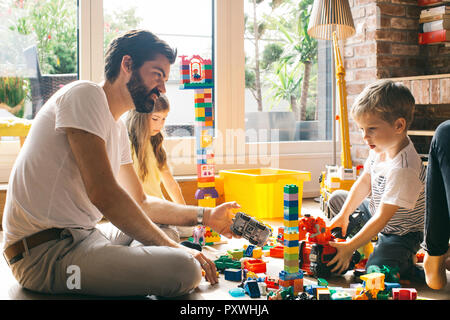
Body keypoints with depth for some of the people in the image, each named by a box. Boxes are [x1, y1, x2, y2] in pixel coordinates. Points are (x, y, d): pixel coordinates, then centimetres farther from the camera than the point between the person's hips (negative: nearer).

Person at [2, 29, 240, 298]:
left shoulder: (118, 127, 18)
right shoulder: (85, 95, -11)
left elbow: (140, 202, 22)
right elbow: (103, 194, -22)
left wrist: (206, 216, 13)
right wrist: (172, 247, -16)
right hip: (45, 251, -10)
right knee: (185, 270, -24)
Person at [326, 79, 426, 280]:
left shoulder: (403, 169, -36)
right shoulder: (381, 148, -8)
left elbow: (382, 218, -33)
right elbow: (364, 183, 5)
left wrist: (350, 247, -29)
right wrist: (344, 215, -3)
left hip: (401, 233, -9)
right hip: (376, 212, 9)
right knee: (336, 199, 16)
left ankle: (406, 263, 2)